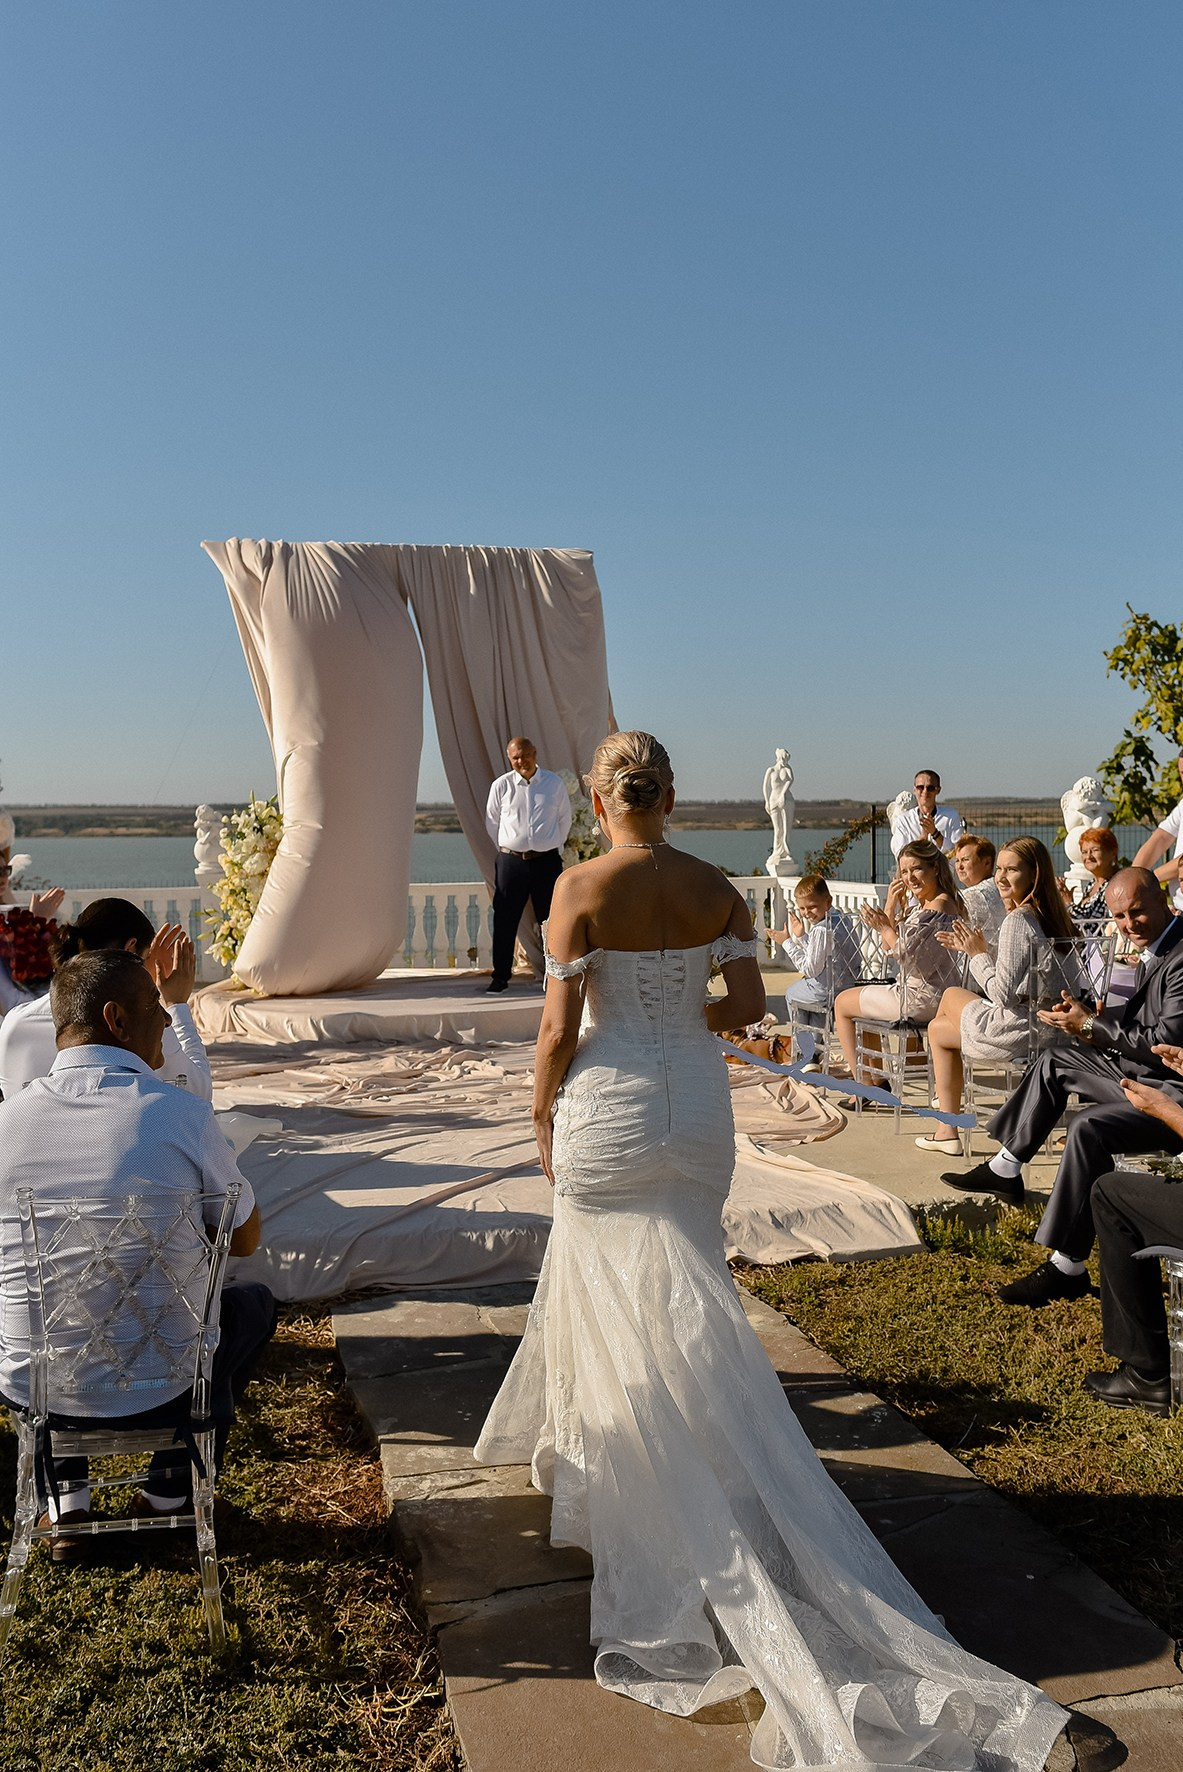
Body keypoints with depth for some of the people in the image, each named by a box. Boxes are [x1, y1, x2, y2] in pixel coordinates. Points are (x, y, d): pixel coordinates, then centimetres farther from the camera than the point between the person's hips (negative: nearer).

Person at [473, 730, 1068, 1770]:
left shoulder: (581, 888, -13)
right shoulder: (716, 889, -2)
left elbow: (560, 1025, -13)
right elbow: (749, 1005, -2)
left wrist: (543, 1115, 2)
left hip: (610, 1106, -5)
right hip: (698, 1102, 5)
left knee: (633, 1306, 7)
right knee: (676, 1288, 20)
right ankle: (589, 1447, 40)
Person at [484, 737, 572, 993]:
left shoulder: (554, 783, 1)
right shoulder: (501, 785, -1)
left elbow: (564, 819, 13)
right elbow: (492, 822, 11)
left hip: (547, 860, 0)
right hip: (511, 861, 0)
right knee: (505, 921, 2)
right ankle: (500, 976, 12)